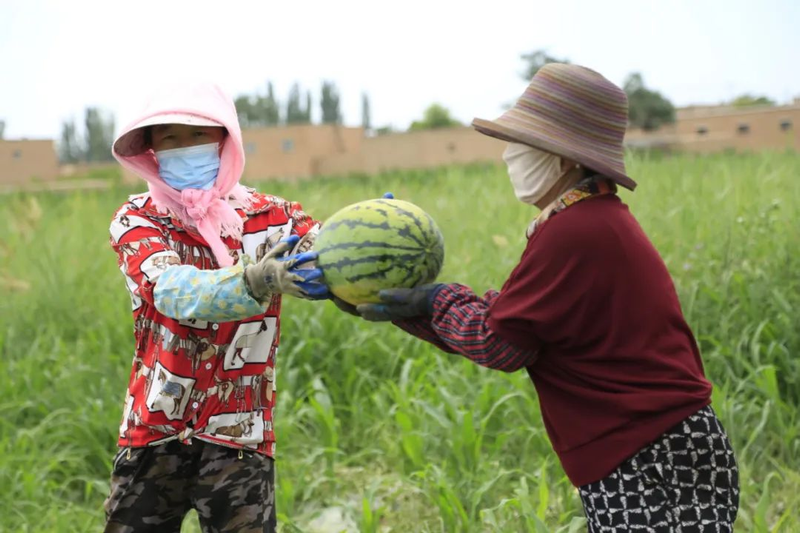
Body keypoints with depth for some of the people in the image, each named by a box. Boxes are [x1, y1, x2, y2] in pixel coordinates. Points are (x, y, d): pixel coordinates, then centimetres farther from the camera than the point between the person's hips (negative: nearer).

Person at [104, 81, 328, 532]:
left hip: (239, 439, -1)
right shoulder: (137, 220, -1)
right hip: (154, 434, 1)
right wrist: (255, 281, -40)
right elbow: (172, 291, -21)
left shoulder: (271, 216, 1)